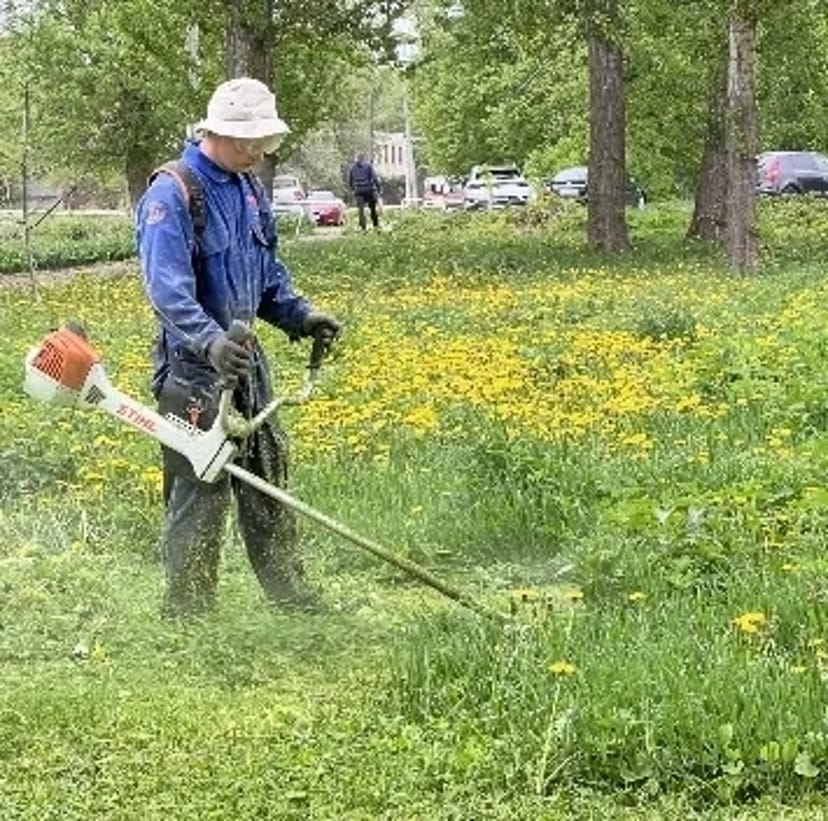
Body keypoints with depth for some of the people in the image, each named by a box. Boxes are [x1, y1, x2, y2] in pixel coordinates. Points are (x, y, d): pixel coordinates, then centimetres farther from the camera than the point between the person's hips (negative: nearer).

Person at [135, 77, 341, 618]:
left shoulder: (247, 188, 10)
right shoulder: (172, 195, -18)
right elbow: (167, 289, -28)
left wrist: (300, 315, 5)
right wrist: (210, 341, -42)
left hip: (245, 356, 9)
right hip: (195, 365, -9)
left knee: (270, 477, 15)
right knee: (200, 492, -3)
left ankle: (292, 597, 27)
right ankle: (188, 617, 7)